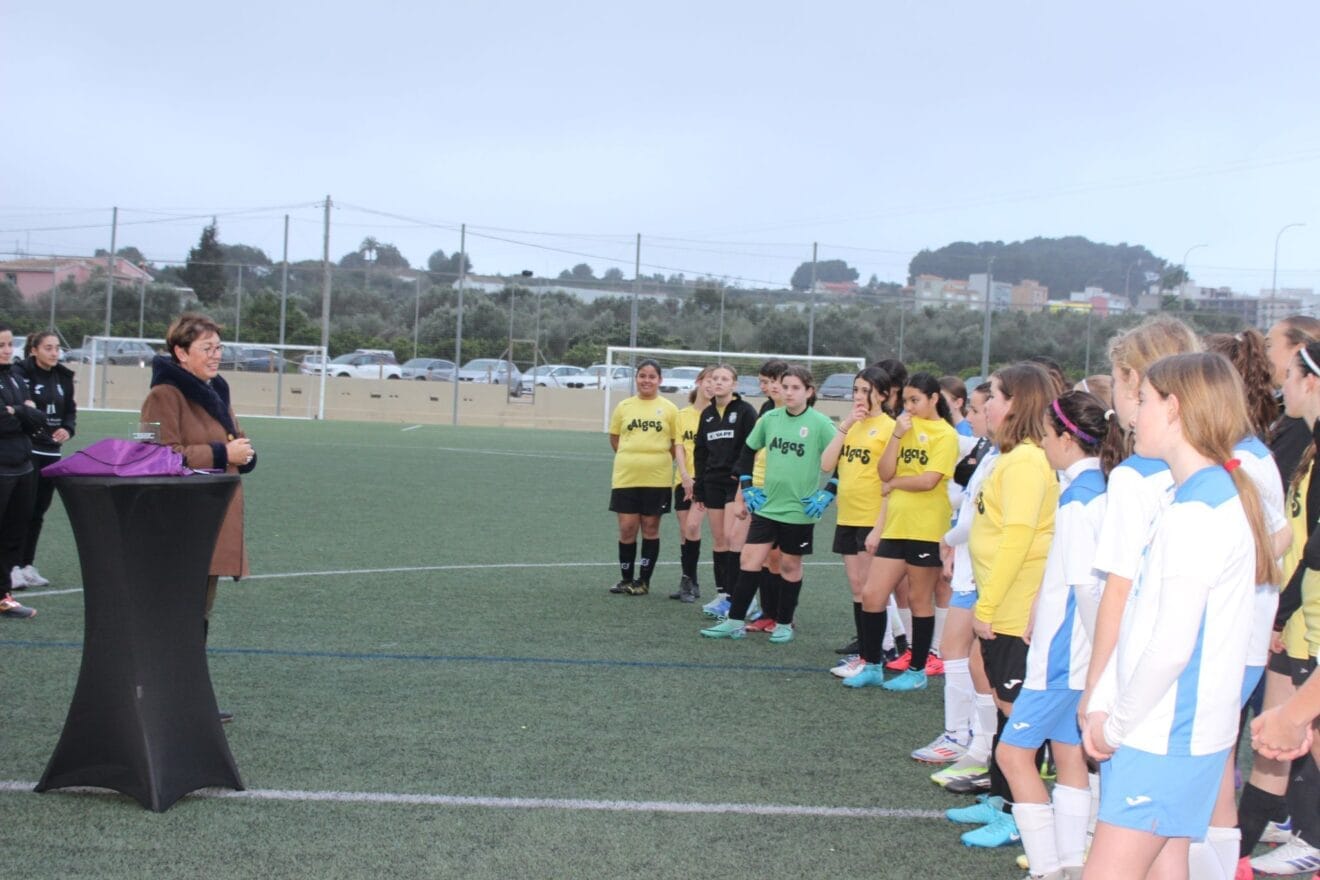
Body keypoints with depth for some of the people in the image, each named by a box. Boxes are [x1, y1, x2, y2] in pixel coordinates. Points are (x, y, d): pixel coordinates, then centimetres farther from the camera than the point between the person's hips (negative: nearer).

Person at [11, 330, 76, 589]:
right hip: (26, 449, -6)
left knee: (38, 511, 10)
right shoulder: (21, 373, -8)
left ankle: (28, 565, 17)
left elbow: (70, 410, 16)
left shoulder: (63, 377, 11)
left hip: (51, 451, 6)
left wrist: (68, 429, -2)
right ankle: (15, 567, -3)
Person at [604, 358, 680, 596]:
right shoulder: (623, 406, 5)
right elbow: (614, 438, 14)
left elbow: (677, 442, 6)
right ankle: (626, 579, 16)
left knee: (650, 528, 5)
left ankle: (643, 581, 15)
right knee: (627, 528, 2)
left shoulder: (669, 409, 1)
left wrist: (658, 459, -5)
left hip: (657, 479, -1)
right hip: (625, 478, 1)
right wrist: (632, 458, 6)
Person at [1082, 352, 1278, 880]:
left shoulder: (1195, 513, -20)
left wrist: (1119, 722, -10)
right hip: (1178, 730, 9)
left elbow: (1170, 645, -23)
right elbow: (1140, 616, 12)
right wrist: (1104, 704, 8)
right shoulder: (1216, 496, 12)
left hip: (1164, 735, -9)